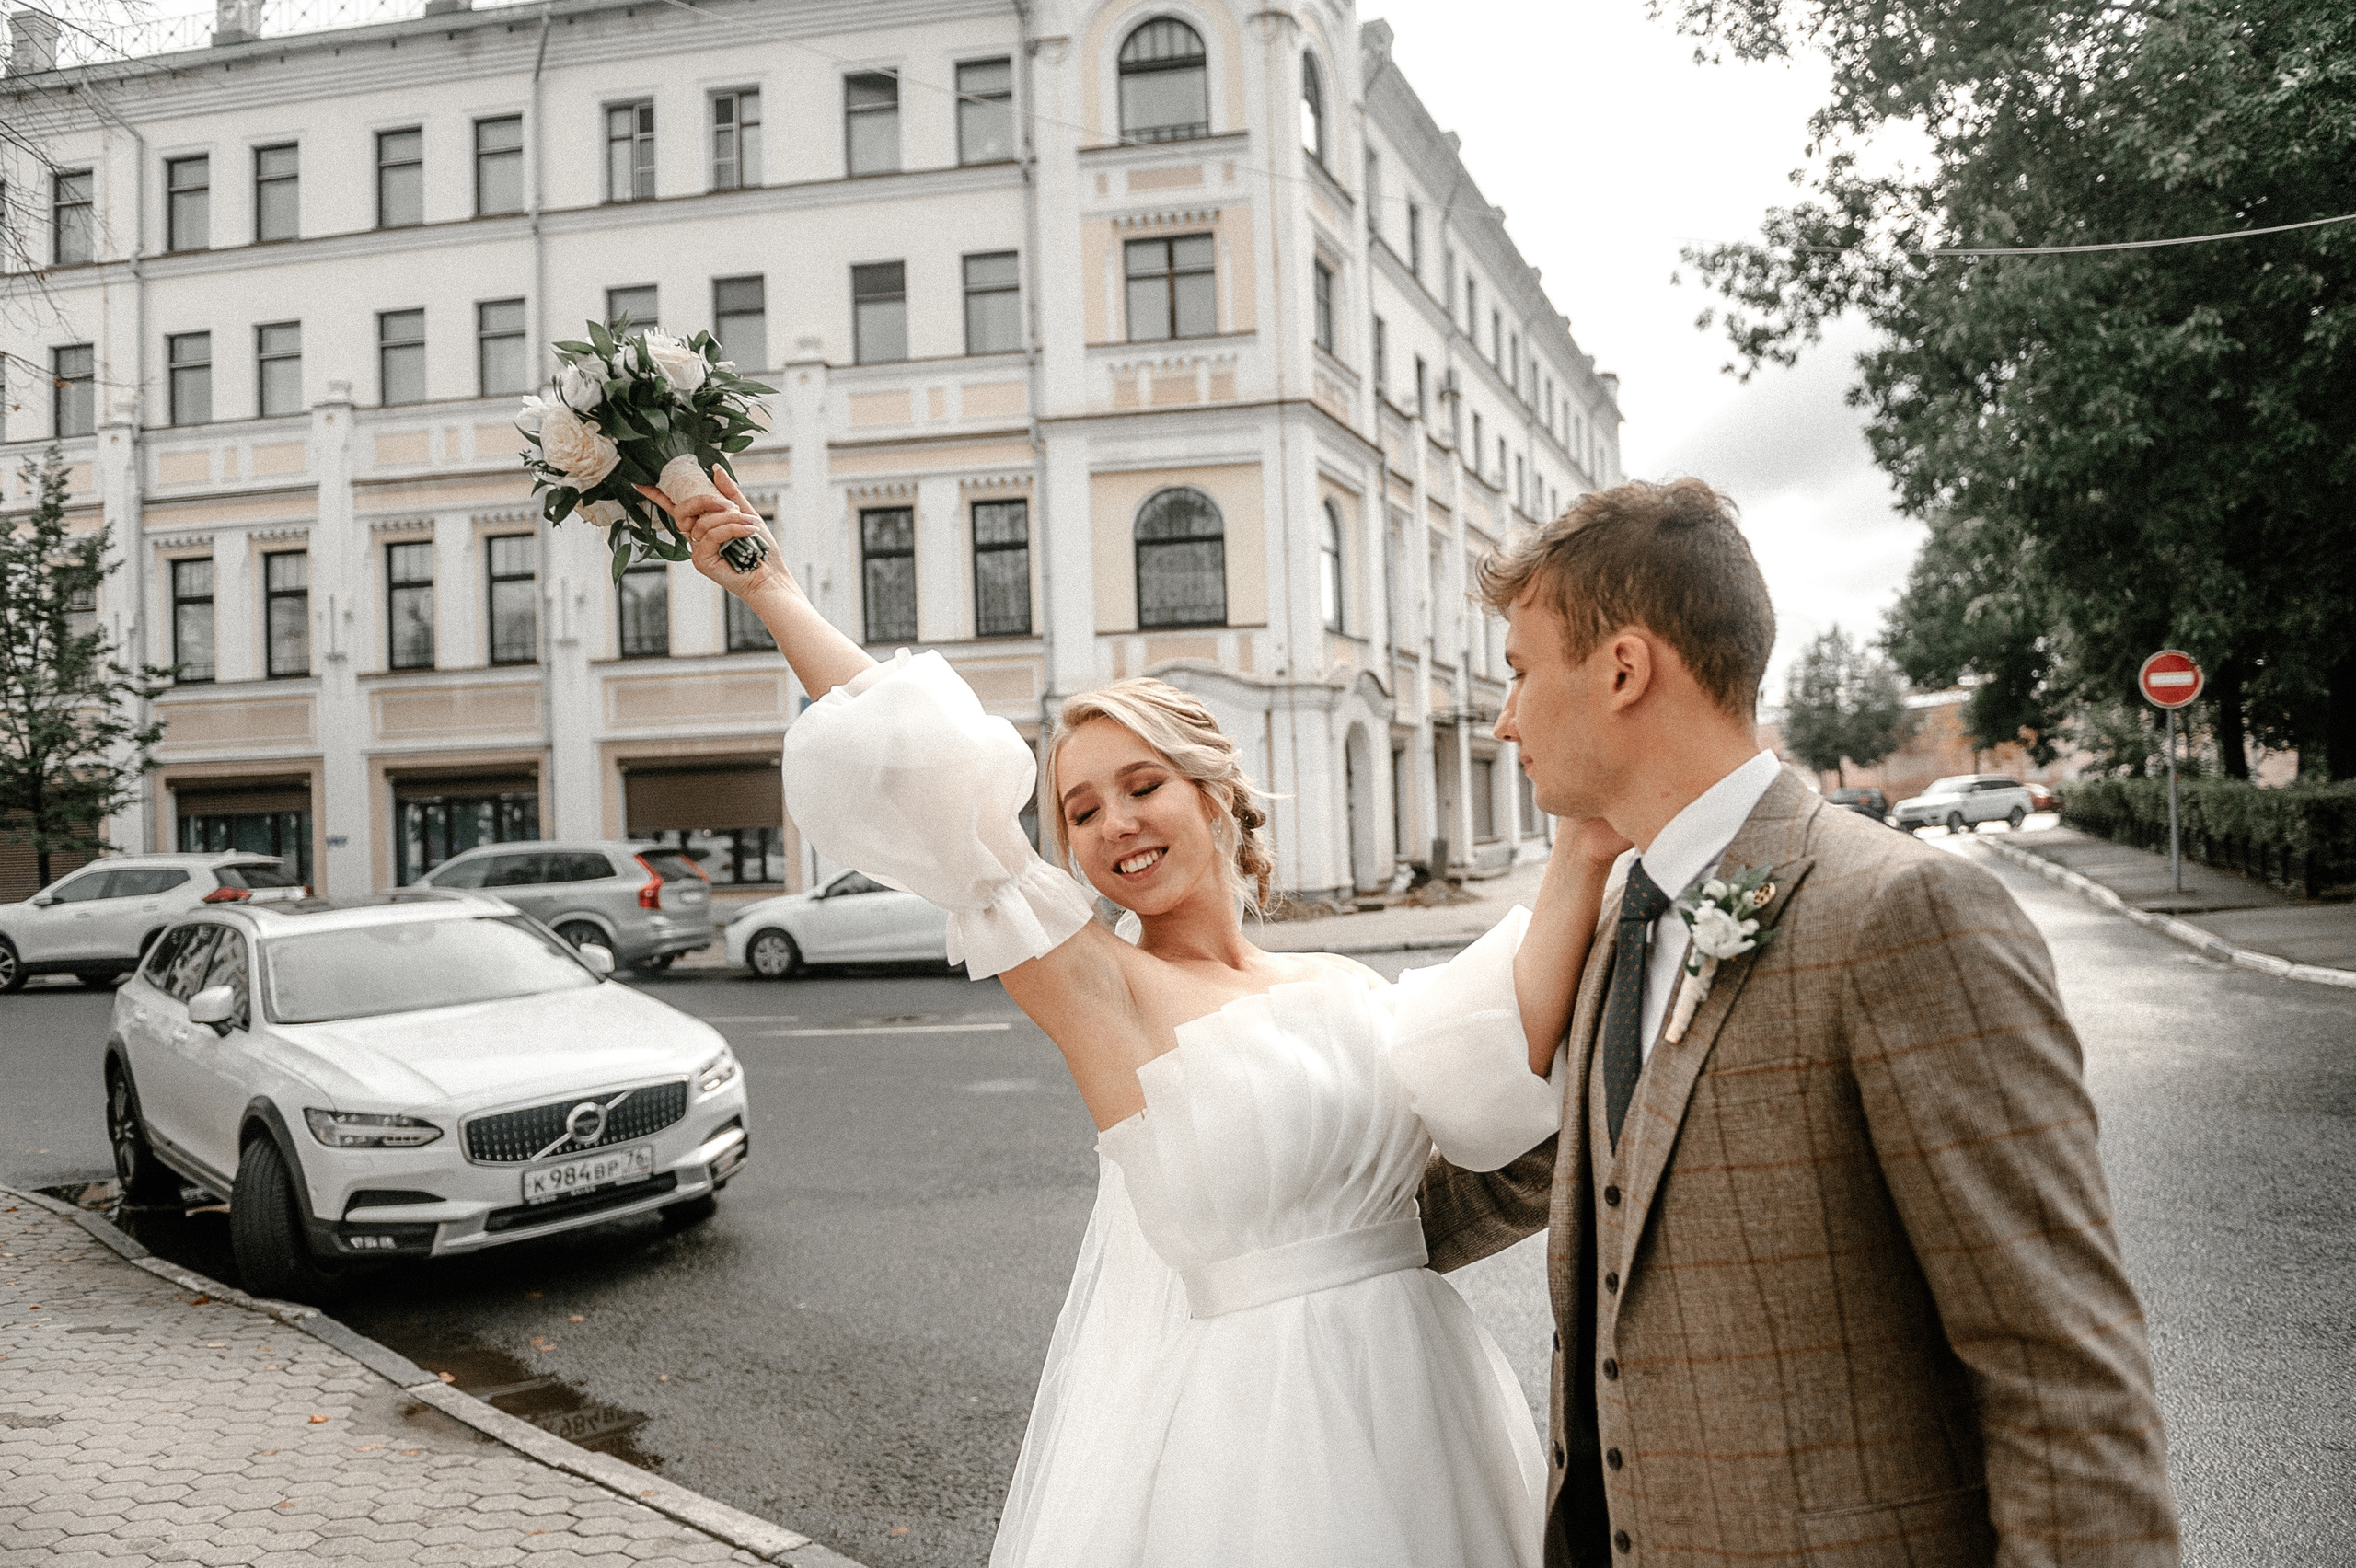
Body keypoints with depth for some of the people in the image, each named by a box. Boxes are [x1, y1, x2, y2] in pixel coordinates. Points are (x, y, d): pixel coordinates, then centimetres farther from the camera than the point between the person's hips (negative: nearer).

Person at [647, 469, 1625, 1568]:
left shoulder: (1340, 989, 5)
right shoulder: (1100, 990, -9)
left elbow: (1498, 1079, -12)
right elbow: (924, 777, -16)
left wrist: (1579, 859, -15)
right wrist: (770, 592, -15)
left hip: (1415, 1391, 5)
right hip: (1239, 1421, -4)